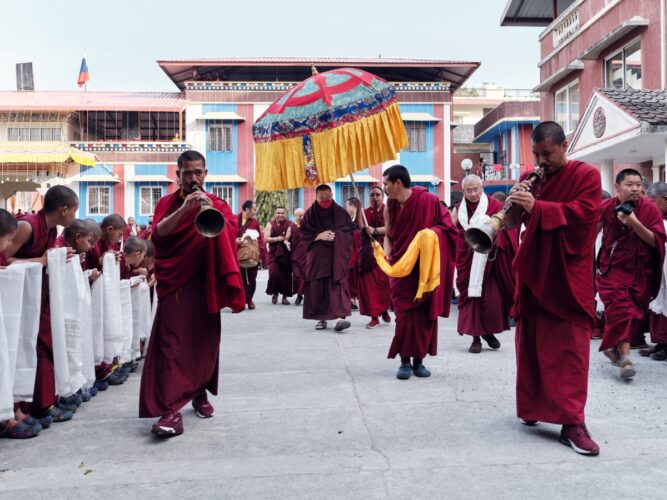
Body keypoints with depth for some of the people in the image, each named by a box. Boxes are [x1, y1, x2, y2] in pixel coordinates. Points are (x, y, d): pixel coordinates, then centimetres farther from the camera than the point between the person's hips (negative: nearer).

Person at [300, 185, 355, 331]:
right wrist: (319, 236, -13)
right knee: (318, 286, 2)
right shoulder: (310, 213, 3)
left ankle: (339, 317, -22)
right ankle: (321, 318, 13)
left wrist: (336, 235, -12)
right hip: (317, 256, 1)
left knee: (338, 283, -13)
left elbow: (350, 230, 5)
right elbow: (304, 233, 3)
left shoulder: (341, 212, 2)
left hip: (337, 255, -1)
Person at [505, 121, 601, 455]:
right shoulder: (530, 178, 13)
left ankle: (573, 422, -4)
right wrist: (515, 203, -12)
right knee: (530, 343, 10)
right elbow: (513, 222, 10)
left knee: (571, 347, -7)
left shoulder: (586, 175, -2)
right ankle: (531, 406, 25)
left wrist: (536, 206, -26)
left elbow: (582, 214, -17)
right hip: (532, 273, 5)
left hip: (569, 277, -5)